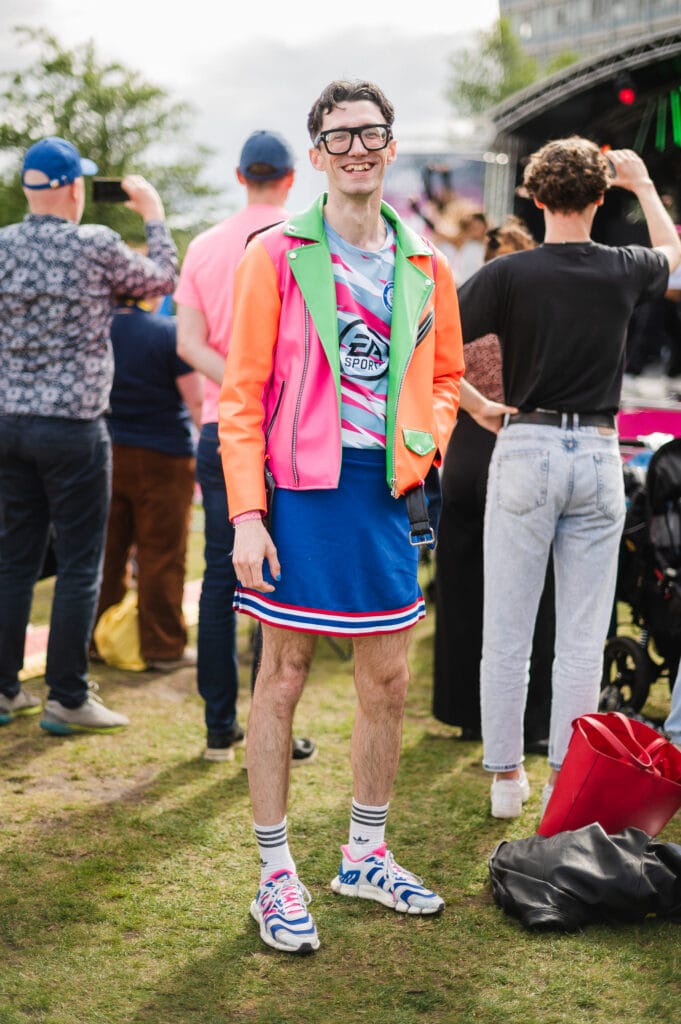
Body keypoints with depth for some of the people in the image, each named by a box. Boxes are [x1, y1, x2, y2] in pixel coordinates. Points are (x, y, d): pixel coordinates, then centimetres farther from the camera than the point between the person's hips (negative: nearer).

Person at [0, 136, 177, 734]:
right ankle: (67, 699, 5)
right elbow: (163, 280, 7)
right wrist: (155, 215, 21)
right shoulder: (97, 247, -10)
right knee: (79, 567, 2)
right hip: (73, 427, -5)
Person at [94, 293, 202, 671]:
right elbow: (196, 401, -12)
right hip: (162, 458, -5)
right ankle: (163, 647, 6)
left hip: (107, 455, 5)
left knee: (107, 552, 13)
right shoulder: (170, 332, -12)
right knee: (161, 555, 2)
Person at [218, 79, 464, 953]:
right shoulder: (277, 255, -4)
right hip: (301, 487, -4)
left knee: (387, 683, 11)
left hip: (387, 489, 5)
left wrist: (425, 442, -1)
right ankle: (275, 877, 14)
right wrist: (247, 512, -13)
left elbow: (444, 374, 20)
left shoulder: (425, 268, 9)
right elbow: (242, 391, -6)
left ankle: (365, 855, 29)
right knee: (282, 679, 2)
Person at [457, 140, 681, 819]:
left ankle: (506, 777, 13)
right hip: (598, 454, 2)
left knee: (508, 632, 7)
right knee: (583, 636, 7)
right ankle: (566, 781, 12)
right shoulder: (624, 271, 0)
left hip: (526, 450, -1)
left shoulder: (506, 274, -7)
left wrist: (476, 405, 6)